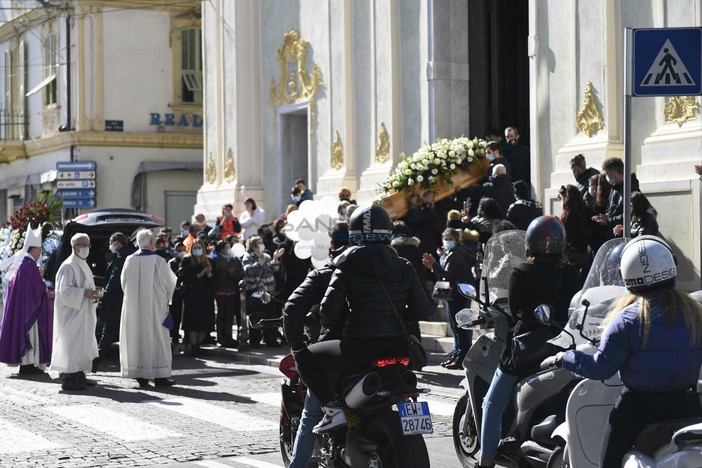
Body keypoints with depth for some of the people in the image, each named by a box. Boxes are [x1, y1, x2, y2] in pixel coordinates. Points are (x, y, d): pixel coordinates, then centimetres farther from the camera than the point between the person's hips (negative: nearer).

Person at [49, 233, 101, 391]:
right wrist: (84, 293, -23)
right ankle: (68, 379, -8)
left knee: (83, 345, 12)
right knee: (72, 344, -10)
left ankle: (79, 376, 18)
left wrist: (92, 294, 8)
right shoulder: (69, 266, -14)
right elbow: (64, 290, -21)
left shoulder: (83, 265, 16)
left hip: (83, 313, 10)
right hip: (72, 313, -10)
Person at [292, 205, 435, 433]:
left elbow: (329, 308, -11)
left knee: (304, 356, 15)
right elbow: (422, 308, 3)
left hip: (359, 348, -5)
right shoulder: (403, 267, 6)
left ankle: (332, 407, -2)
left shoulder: (348, 266, -4)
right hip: (397, 348, 5)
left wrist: (331, 324, 12)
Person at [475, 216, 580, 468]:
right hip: (561, 347, 5)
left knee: (492, 406, 8)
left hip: (526, 350, -4)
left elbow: (515, 309, -2)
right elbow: (571, 309, 7)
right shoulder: (570, 275, -2)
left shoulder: (521, 274, -14)